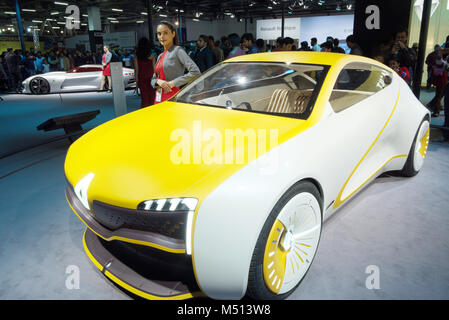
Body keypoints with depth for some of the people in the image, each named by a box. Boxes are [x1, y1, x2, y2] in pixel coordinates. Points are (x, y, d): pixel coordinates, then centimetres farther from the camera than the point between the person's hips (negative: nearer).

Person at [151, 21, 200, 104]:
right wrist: (158, 81, -6)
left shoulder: (177, 50, -5)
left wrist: (174, 82, -15)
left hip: (173, 98, -7)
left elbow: (195, 72, -16)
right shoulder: (160, 56, 16)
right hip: (158, 99, 7)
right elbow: (153, 79, 19)